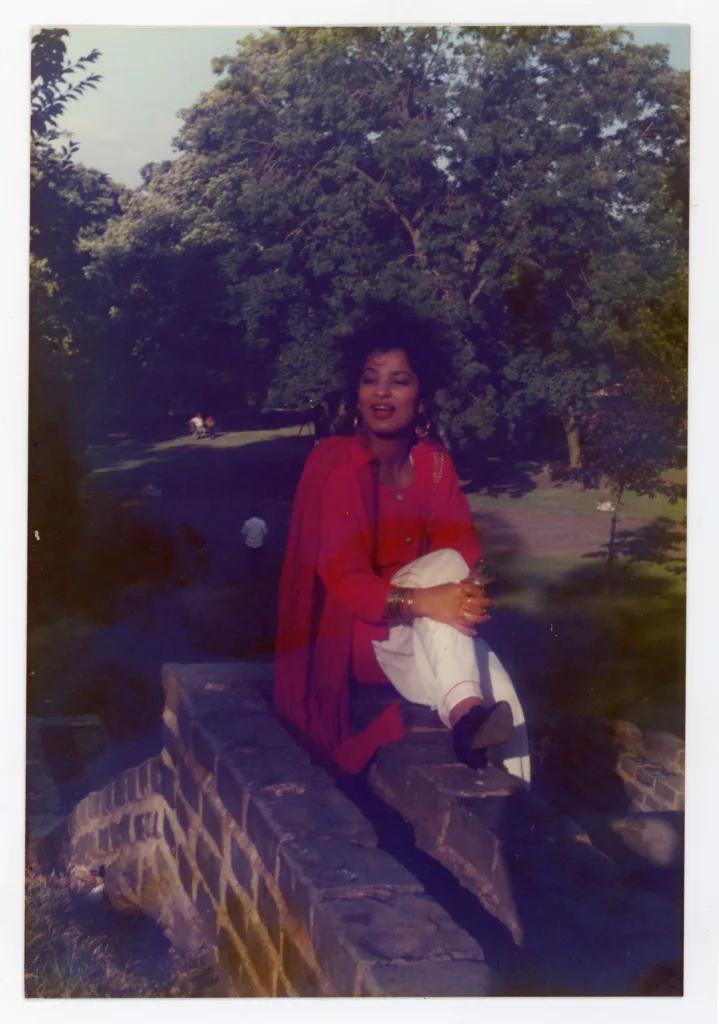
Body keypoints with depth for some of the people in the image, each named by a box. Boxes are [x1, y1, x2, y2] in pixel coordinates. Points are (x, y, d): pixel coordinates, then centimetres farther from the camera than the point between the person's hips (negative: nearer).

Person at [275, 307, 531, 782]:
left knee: (500, 691, -27)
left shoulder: (435, 462, 3)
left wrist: (474, 594, -27)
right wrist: (419, 601, -38)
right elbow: (342, 576, -21)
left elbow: (467, 550, -2)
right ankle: (466, 716, -45)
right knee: (444, 564, -32)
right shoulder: (333, 463, -13)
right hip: (356, 629, -4)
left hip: (428, 634, 4)